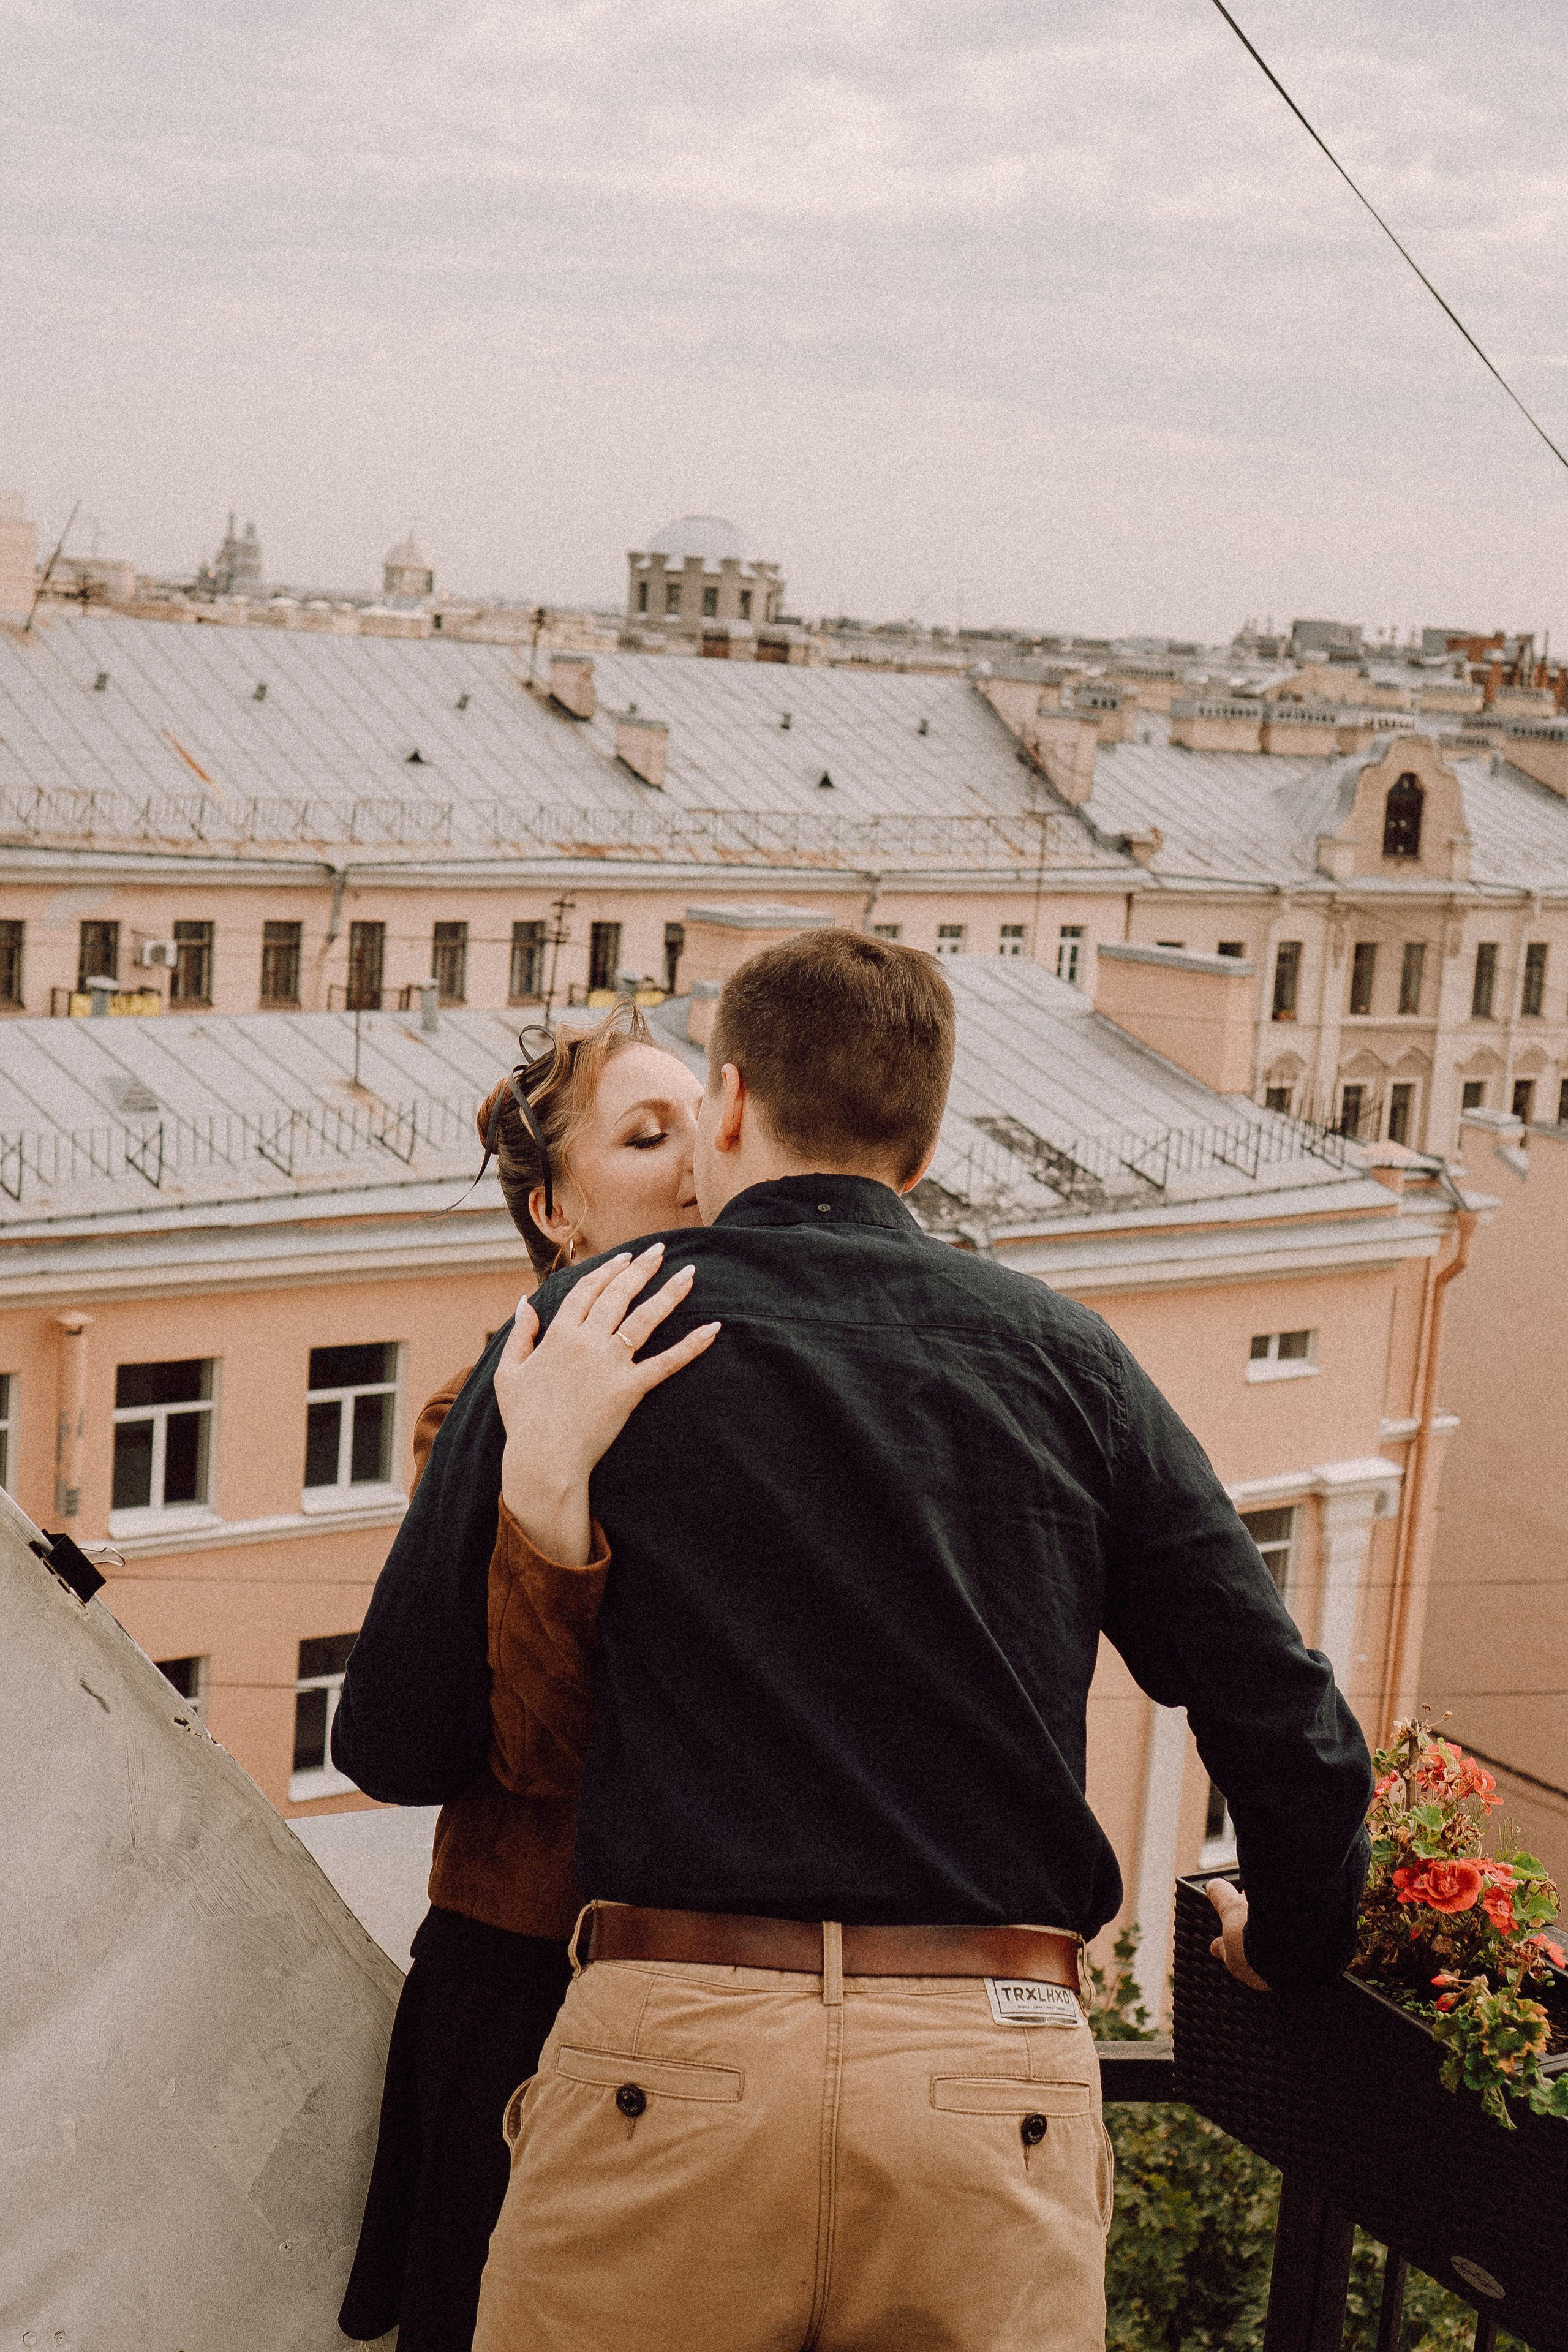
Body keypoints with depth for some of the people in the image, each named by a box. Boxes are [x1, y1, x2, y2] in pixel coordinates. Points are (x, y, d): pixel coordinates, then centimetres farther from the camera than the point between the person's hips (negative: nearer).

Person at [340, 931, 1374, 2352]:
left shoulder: (584, 1331, 4)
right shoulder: (1064, 1358, 8)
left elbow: (398, 1745, 5)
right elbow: (1292, 1736, 7)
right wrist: (1291, 1945, 27)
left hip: (671, 2059, -1)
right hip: (997, 2082, 1)